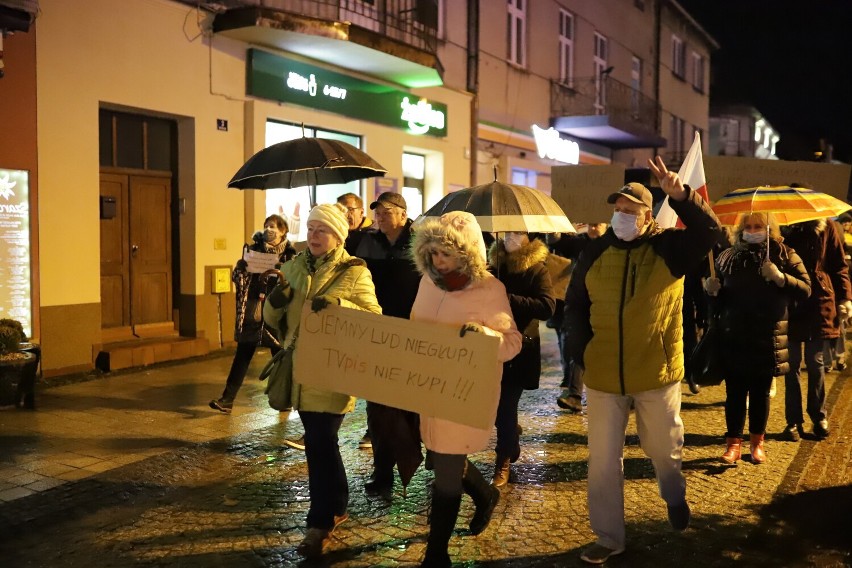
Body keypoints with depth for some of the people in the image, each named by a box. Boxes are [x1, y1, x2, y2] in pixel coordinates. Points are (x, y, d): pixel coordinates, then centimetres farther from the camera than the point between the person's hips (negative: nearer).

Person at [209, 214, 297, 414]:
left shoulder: (290, 255, 0)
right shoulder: (253, 249, 6)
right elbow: (237, 276, 6)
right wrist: (243, 268, -15)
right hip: (252, 313, 1)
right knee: (242, 356, 2)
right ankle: (227, 400, 4)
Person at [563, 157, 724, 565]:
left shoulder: (667, 247, -4)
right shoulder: (595, 252, 2)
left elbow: (710, 232, -20)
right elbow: (574, 305, 8)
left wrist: (680, 196, -33)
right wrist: (580, 348, -3)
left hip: (657, 373, -1)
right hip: (603, 376, 2)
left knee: (665, 449, 18)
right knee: (603, 461, 7)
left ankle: (674, 497, 51)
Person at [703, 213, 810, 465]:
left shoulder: (784, 255, 1)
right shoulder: (728, 257, 7)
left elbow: (805, 289, -7)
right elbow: (719, 300, 14)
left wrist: (780, 278, -23)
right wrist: (712, 290, -8)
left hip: (767, 339, -1)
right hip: (733, 338, 1)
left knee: (760, 392, 10)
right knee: (735, 391, 3)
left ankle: (757, 442, 25)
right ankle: (733, 443, 13)